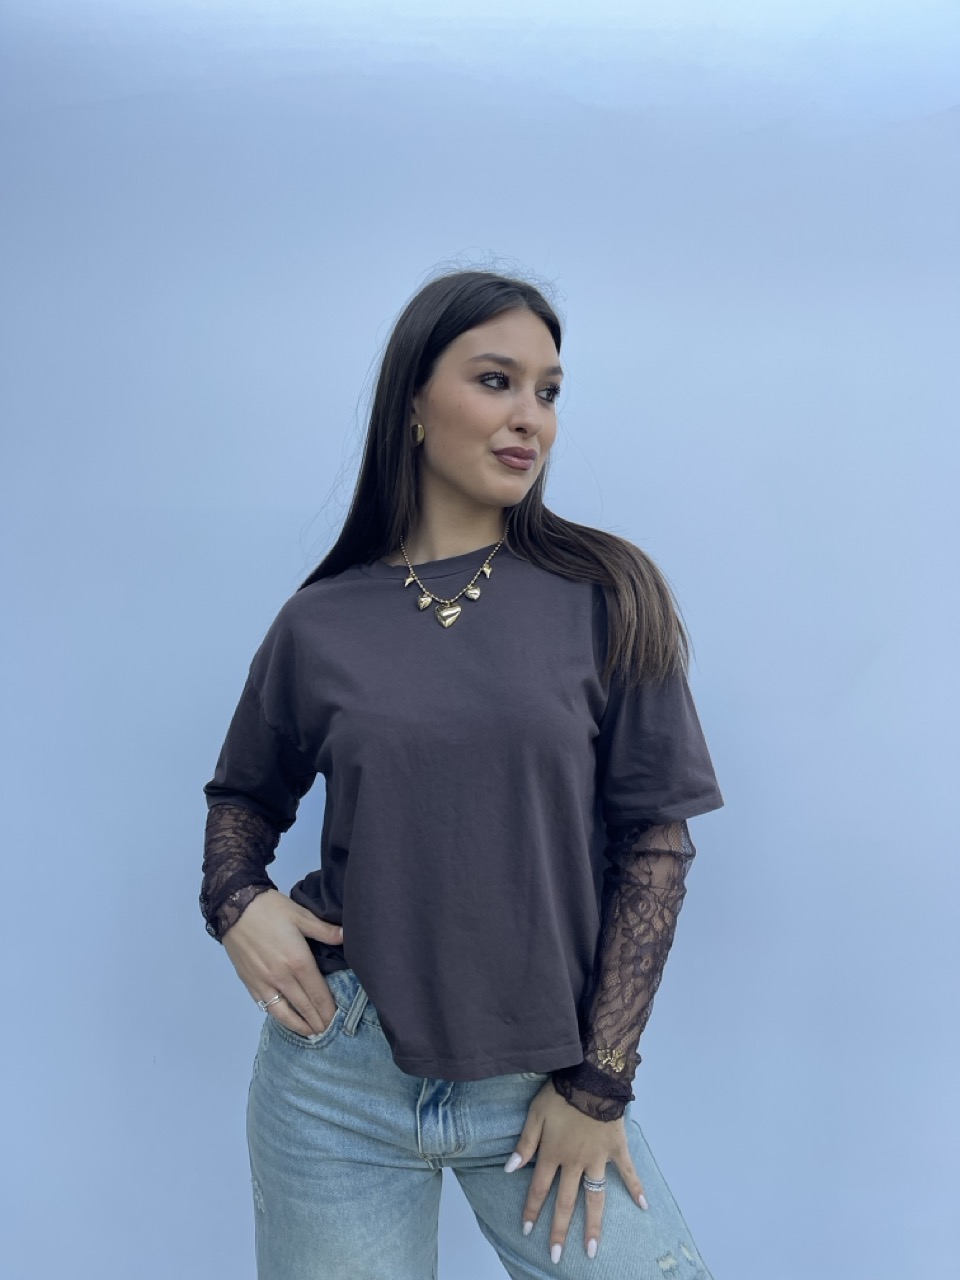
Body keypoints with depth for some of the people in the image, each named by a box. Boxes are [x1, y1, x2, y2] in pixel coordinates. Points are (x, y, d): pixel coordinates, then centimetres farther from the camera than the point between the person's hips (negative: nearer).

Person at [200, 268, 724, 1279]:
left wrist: (599, 1081, -5)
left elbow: (656, 836, -4)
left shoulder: (606, 596, -4)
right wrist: (236, 902, -5)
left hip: (544, 1077, 0)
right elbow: (245, 794, 15)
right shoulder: (320, 624, 0)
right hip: (341, 1075, 1)